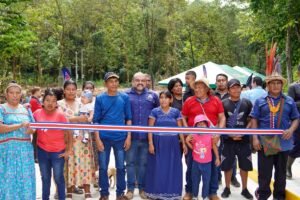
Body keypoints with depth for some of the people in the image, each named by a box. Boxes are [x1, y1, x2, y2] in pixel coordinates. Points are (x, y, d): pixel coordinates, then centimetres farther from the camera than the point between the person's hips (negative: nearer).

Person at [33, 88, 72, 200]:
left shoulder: (60, 115, -13)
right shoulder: (37, 113, -5)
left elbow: (68, 132, -8)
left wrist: (68, 150, -7)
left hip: (58, 151, -3)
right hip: (42, 151, 3)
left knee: (58, 178, 8)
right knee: (45, 178, 17)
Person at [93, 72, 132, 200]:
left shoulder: (124, 97, 1)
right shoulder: (100, 98, -2)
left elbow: (128, 118, 5)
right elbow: (96, 120, -1)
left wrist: (129, 136, -1)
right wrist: (97, 139, -7)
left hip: (120, 138, 1)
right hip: (104, 138, -1)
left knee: (121, 167, 9)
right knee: (103, 167, 7)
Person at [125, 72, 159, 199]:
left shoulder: (152, 95, 9)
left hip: (146, 136, 2)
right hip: (131, 135, -1)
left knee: (144, 163, 9)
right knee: (130, 162, 5)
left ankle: (142, 188, 19)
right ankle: (130, 188, 13)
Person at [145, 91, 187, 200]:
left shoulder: (176, 112, 3)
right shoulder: (155, 111, -1)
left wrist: (183, 143, 0)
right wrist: (150, 144, -9)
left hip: (172, 143, 1)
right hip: (158, 143, -1)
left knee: (172, 168, 6)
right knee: (158, 168, 5)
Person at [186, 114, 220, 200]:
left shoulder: (210, 136, -8)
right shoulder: (193, 136, -8)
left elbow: (214, 147, 2)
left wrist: (217, 158, 4)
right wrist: (187, 141, -11)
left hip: (207, 163, -1)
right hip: (196, 162, 1)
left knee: (206, 181, 8)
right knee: (195, 180, 14)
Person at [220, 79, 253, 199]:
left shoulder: (247, 103, 3)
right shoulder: (223, 104, -2)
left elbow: (251, 120, 7)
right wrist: (230, 134, -12)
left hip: (244, 139, 1)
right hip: (228, 140, -1)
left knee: (244, 165, 8)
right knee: (227, 165, 6)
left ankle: (244, 189, 23)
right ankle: (227, 188, 22)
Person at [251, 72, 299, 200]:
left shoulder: (289, 101, 7)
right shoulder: (260, 101, 3)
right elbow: (254, 120, 3)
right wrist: (255, 137, -6)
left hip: (283, 142, 2)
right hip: (265, 142, -1)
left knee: (281, 171, 13)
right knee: (264, 171, 4)